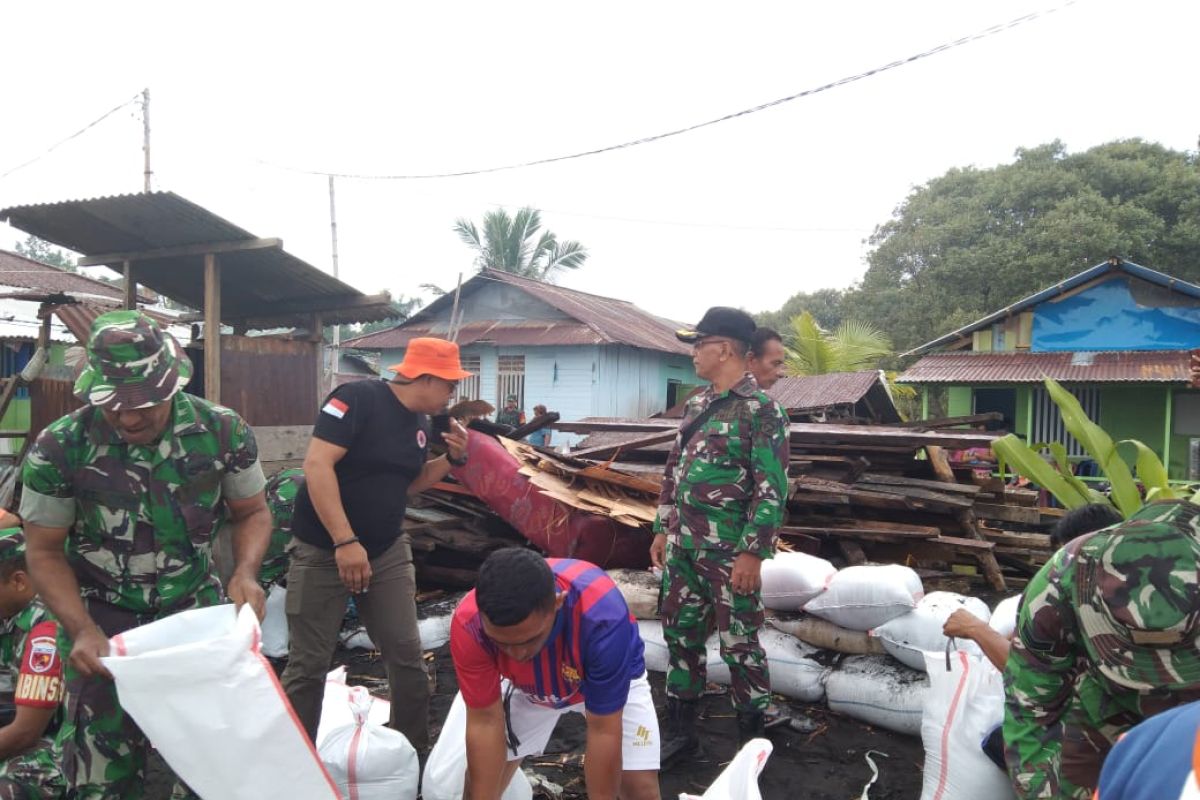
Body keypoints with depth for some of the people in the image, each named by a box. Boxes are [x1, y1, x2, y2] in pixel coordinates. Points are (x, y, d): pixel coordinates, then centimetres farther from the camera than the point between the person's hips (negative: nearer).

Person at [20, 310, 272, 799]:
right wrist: (83, 630, -19)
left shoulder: (222, 431, -13)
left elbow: (252, 511, 1)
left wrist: (245, 572, -18)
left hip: (198, 608, 1)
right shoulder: (60, 448, -16)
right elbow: (45, 551, -5)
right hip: (103, 619, 0)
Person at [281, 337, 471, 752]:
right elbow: (317, 465, -26)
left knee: (407, 655, 6)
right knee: (308, 664, 3)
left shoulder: (420, 423, 6)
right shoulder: (357, 398, -19)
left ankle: (415, 751, 23)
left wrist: (452, 458, 0)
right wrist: (345, 541, -30)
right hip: (323, 551, -7)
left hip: (388, 551, 7)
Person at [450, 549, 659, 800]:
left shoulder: (601, 616, -41)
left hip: (612, 682, -1)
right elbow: (485, 722, -23)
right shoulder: (469, 624, -33)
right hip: (527, 688, 2)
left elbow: (603, 731, -32)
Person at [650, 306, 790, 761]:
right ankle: (680, 730, 29)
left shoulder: (761, 410, -12)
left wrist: (752, 553, -18)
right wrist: (663, 530, 15)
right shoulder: (696, 406, 12)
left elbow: (772, 489, -15)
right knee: (680, 634, 14)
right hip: (683, 546, 8)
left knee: (739, 644, 4)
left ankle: (752, 739, 22)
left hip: (730, 551, -8)